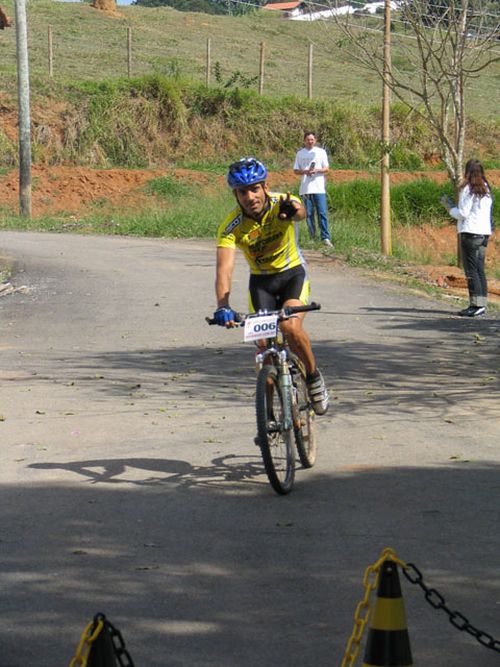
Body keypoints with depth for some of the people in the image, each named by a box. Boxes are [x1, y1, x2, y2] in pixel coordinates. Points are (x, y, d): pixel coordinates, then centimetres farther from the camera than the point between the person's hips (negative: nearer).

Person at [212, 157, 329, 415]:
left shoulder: (281, 203, -24)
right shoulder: (230, 227, -23)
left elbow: (300, 211, -48)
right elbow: (224, 268, -34)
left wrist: (293, 211, -74)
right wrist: (222, 306, -52)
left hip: (293, 273, -2)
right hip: (261, 281, 2)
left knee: (291, 327, -25)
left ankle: (313, 376, 1)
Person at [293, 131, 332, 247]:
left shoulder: (321, 152, 9)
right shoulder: (300, 153, 13)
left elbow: (326, 168, 6)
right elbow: (295, 171, 12)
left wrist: (317, 170, -13)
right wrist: (305, 171, -8)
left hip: (319, 188, -2)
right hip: (305, 188, 2)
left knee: (322, 213, -9)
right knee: (309, 214, 2)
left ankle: (326, 237, -11)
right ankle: (312, 237, 8)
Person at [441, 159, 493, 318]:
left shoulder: (467, 189, -10)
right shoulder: (486, 190, 12)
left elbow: (462, 213, -13)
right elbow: (487, 213, 15)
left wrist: (448, 206, 2)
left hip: (470, 233, -7)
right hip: (484, 233, 7)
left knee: (471, 270, -6)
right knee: (480, 270, 10)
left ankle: (476, 305, -10)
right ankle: (482, 304, 10)